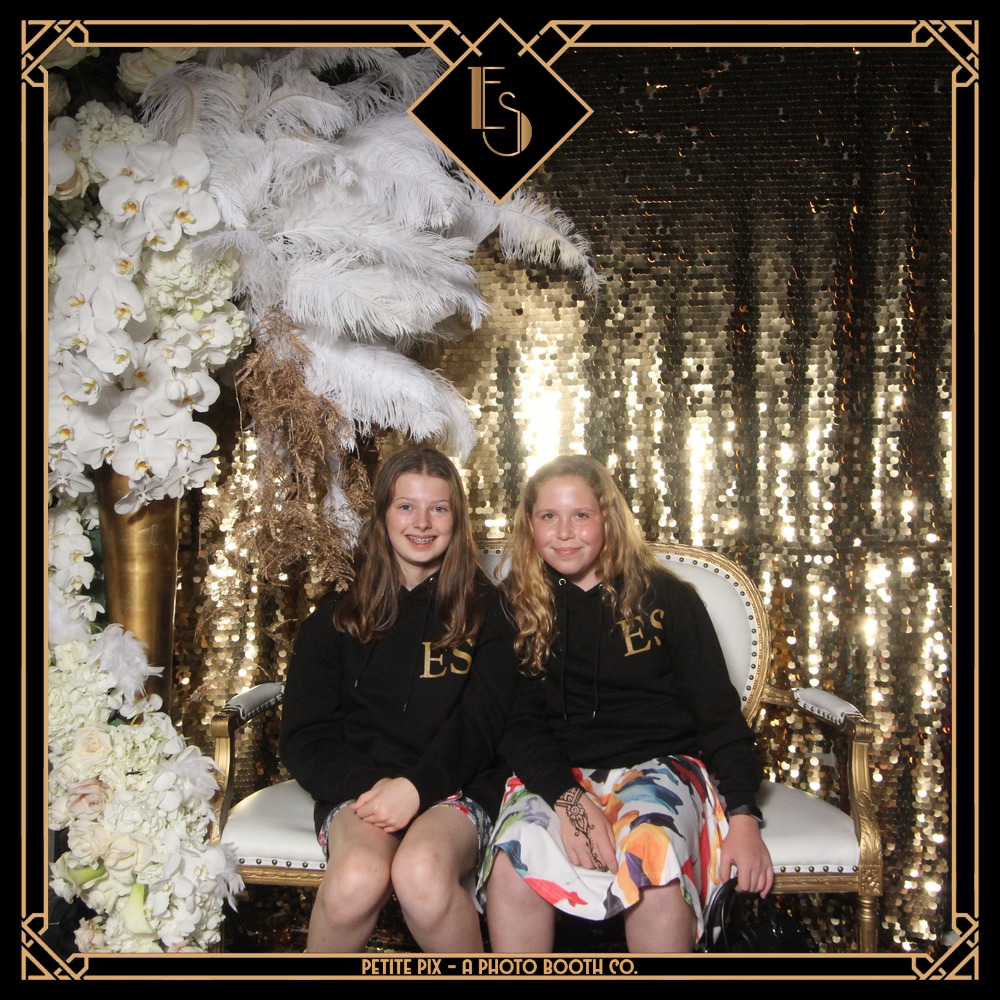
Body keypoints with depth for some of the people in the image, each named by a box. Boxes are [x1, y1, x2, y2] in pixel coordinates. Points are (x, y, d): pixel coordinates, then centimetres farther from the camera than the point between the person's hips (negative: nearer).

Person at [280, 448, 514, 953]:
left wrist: (418, 785, -17)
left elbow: (480, 719, 0)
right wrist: (368, 785, -12)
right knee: (358, 876, -33)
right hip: (357, 786, 1)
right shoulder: (338, 614, 13)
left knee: (421, 872, -34)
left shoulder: (483, 608, 11)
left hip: (456, 787, -1)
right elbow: (304, 734, 7)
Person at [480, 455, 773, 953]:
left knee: (654, 862, -35)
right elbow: (520, 723, 2)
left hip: (659, 764, -1)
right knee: (511, 864, -32)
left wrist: (743, 814, -8)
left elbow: (717, 710, 4)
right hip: (555, 775, 1)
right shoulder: (517, 607, 8)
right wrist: (566, 797, -16)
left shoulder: (665, 596, 5)